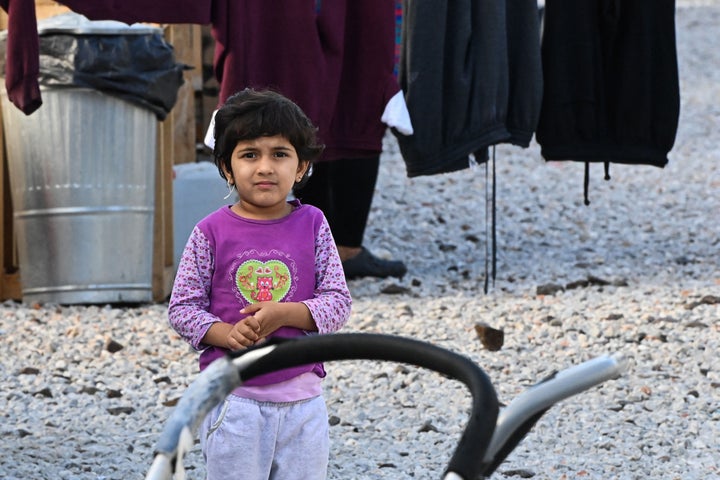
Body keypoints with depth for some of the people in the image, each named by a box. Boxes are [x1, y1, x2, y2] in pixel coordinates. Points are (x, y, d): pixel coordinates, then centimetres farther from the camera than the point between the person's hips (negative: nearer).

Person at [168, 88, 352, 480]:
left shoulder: (312, 226, 2)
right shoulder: (211, 233, -3)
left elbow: (338, 303, -1)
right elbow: (182, 308, -1)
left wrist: (282, 313, -18)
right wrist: (226, 334, -19)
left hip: (301, 398, 2)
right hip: (233, 399, -2)